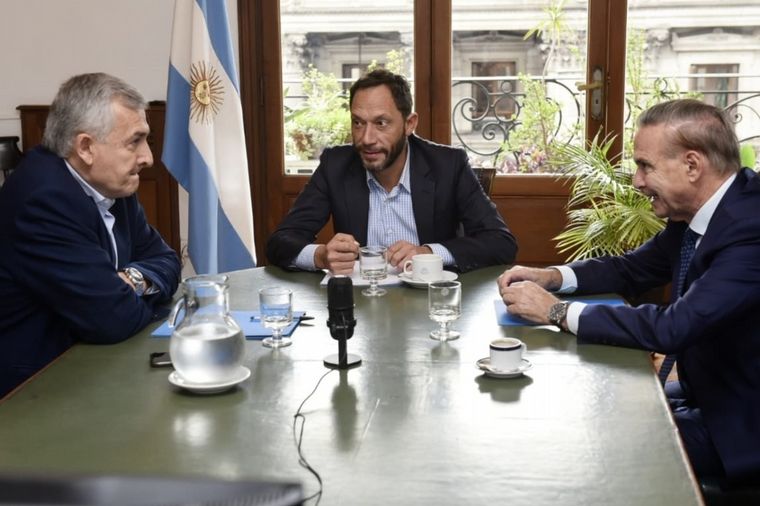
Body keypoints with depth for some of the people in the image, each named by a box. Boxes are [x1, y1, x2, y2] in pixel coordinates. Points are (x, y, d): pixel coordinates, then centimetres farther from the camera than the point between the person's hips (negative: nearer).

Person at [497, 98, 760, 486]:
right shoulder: (693, 214, 0)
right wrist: (551, 277, -5)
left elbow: (674, 327, -35)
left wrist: (558, 311, -24)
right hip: (707, 393, 8)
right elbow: (631, 270, 13)